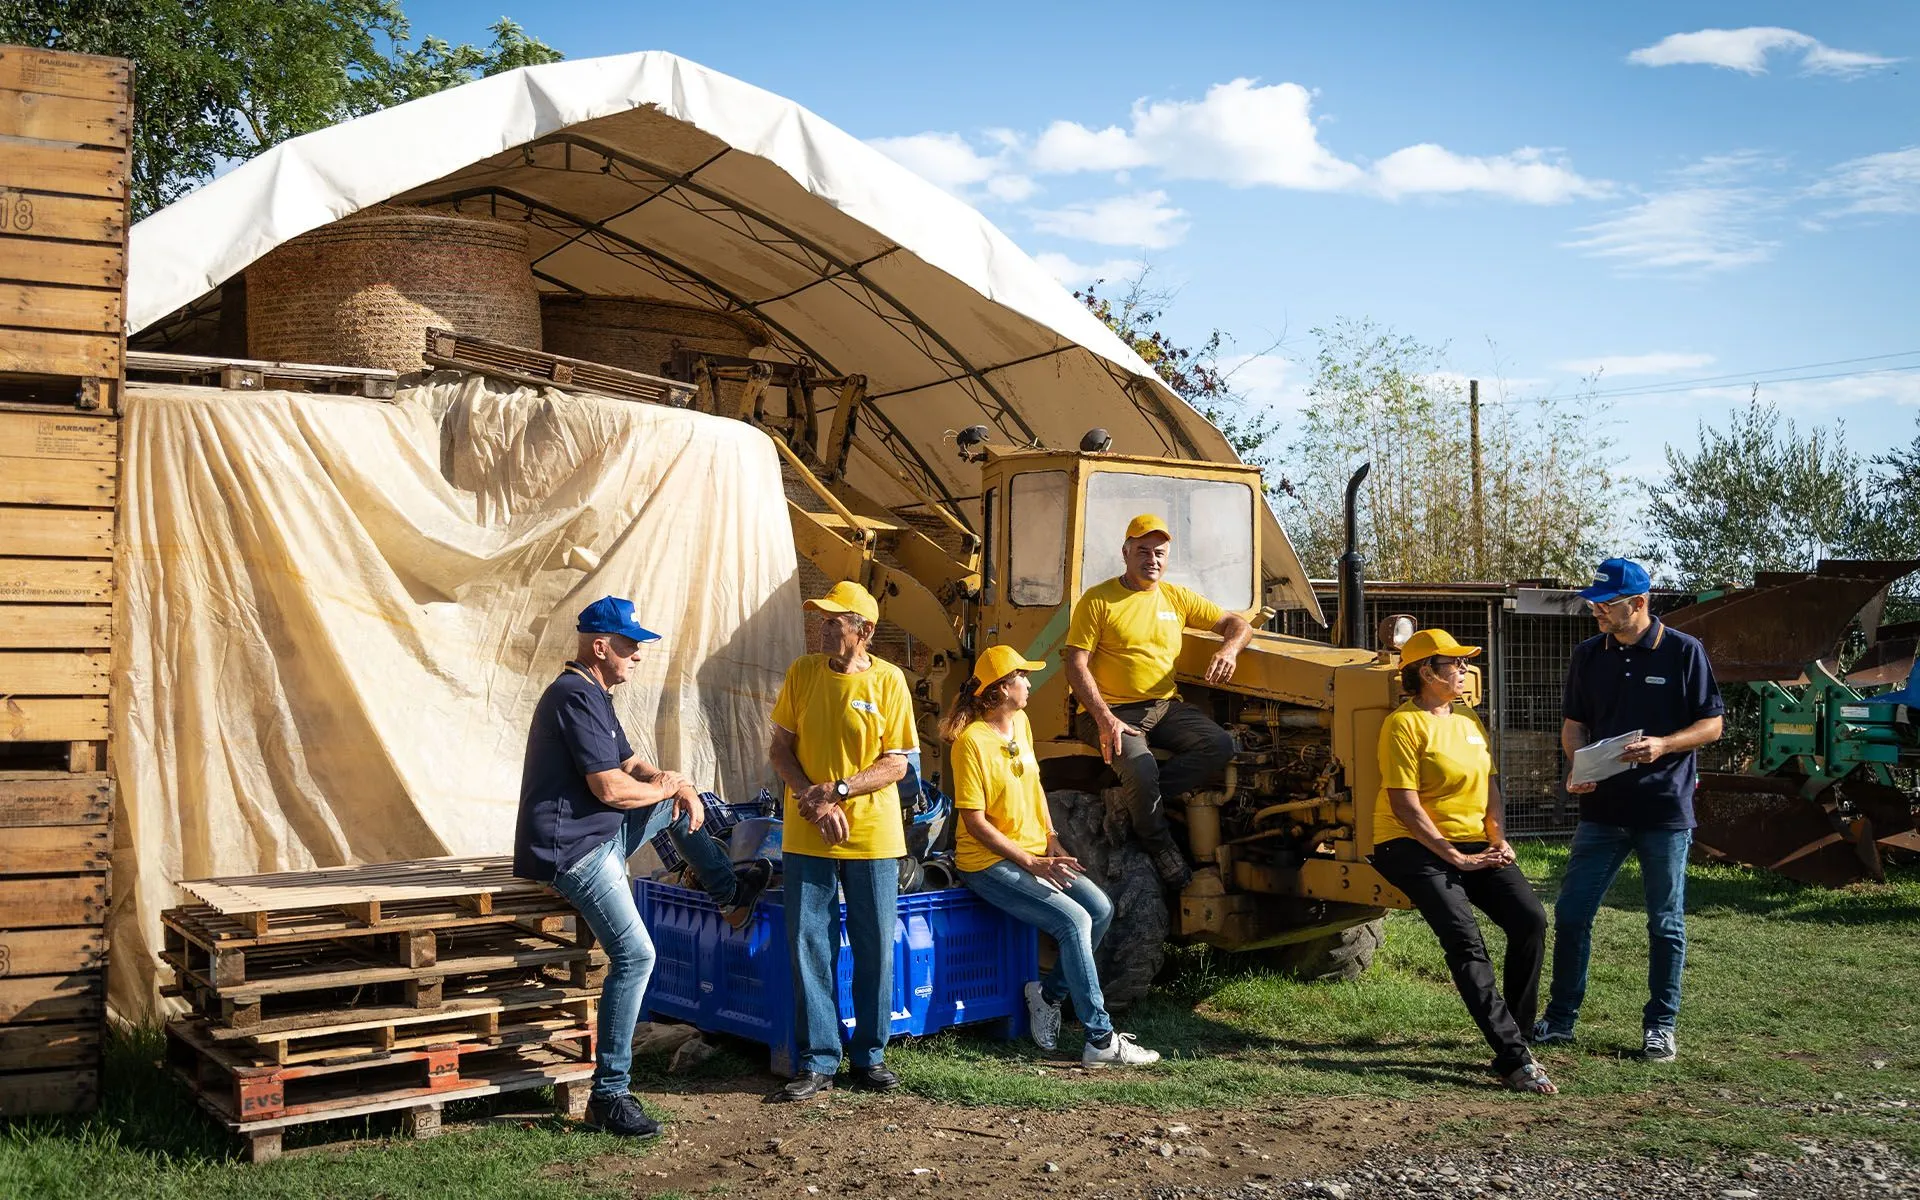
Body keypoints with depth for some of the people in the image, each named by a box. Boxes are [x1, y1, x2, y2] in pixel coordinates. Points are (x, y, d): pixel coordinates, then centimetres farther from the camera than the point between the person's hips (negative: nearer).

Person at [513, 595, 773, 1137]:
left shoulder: (593, 696, 15)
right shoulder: (576, 697, -19)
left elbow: (632, 764, 21)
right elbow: (611, 788, -24)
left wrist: (679, 786, -1)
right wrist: (666, 786, -4)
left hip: (598, 834, 10)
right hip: (570, 849, -10)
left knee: (677, 800, 21)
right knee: (635, 955, -15)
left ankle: (731, 889, 38)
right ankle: (608, 1094, -10)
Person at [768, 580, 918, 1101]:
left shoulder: (888, 680, -4)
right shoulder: (802, 672, 2)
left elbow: (896, 764, -5)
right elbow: (781, 750, 3)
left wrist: (838, 790, -17)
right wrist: (815, 802, -11)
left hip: (873, 836, -1)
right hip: (807, 837, 1)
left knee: (875, 949, 5)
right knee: (809, 947, 1)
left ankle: (869, 1056, 19)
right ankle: (819, 1060, 11)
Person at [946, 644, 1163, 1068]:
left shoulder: (1021, 723, 9)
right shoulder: (973, 741, -18)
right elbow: (974, 821, -19)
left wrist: (1052, 842, 6)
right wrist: (1031, 863, -21)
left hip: (1034, 853, 8)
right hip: (989, 863, -8)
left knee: (1101, 908, -8)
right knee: (1074, 920, -22)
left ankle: (1049, 993, 9)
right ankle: (1100, 1040, -17)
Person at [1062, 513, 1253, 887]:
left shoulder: (1176, 597, 14)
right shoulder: (1098, 600, -1)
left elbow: (1237, 624, 17)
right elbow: (1076, 664, -7)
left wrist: (1230, 649, -9)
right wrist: (1105, 719, -20)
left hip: (1166, 706, 5)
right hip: (1112, 710, -5)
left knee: (1220, 745, -22)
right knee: (1141, 767, -33)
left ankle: (1139, 796, -13)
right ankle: (1159, 845, -5)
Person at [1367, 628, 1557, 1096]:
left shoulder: (1469, 719, 15)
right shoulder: (1404, 723, -10)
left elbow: (1490, 787, 16)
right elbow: (1405, 805, -16)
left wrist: (1499, 840, -2)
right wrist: (1454, 857, -18)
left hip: (1473, 843, 7)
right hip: (1414, 847, -7)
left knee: (1530, 919, -14)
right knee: (1465, 942, -23)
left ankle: (1517, 1034, -3)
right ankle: (1513, 1058, -25)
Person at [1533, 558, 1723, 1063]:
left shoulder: (1683, 652, -5)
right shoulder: (1588, 655, 6)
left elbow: (1712, 724, -3)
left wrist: (1662, 745, -20)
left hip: (1665, 812, -3)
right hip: (1602, 808, 4)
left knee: (1665, 924, 7)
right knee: (1570, 913, 3)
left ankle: (1660, 1026, 20)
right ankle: (1560, 1019, 15)